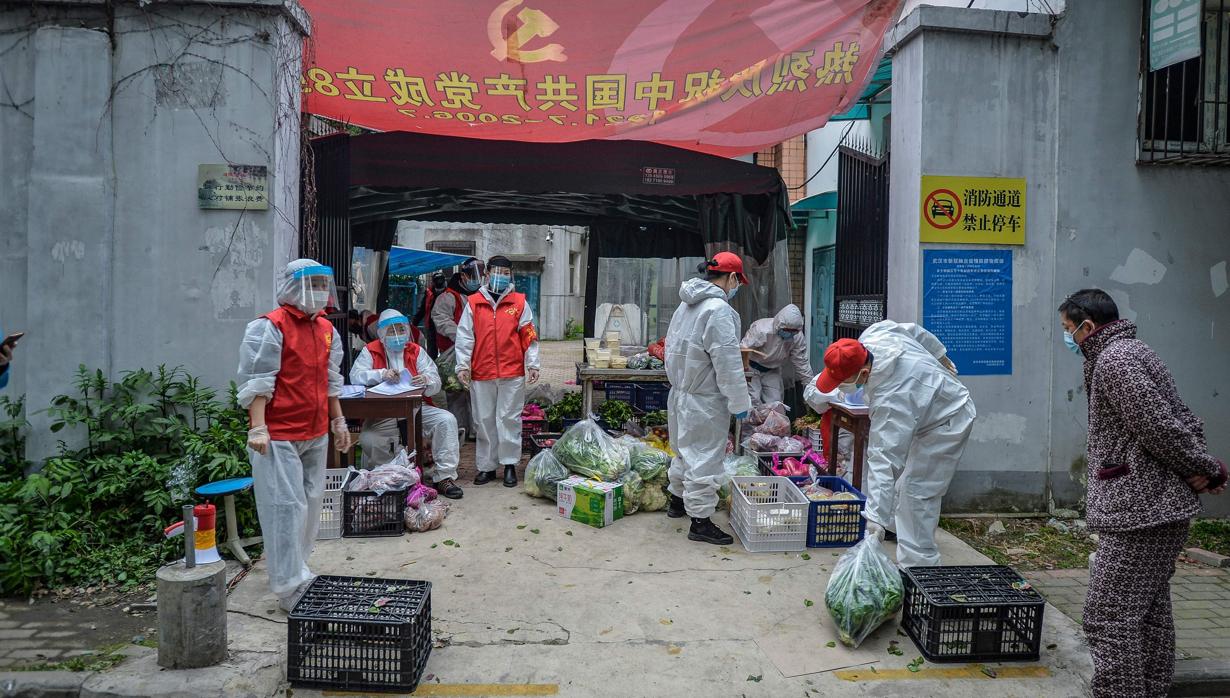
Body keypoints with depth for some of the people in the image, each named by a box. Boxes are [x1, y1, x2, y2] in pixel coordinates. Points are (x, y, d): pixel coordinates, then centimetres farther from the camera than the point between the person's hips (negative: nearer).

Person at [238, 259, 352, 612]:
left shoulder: (326, 329, 13)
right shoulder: (270, 327, -11)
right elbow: (257, 381, -14)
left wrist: (338, 420, 22)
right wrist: (258, 429, -19)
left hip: (316, 435, 8)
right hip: (279, 436, -8)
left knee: (310, 502, 15)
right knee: (287, 506, -6)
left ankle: (294, 568, 31)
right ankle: (292, 588, 1)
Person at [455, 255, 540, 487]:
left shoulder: (519, 302, 5)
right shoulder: (474, 303, 6)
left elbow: (529, 336, 5)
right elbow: (465, 336, 5)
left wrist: (532, 364, -1)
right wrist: (463, 365, -1)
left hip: (512, 372, -1)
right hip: (481, 373, 1)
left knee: (509, 418, 2)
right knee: (484, 420, 7)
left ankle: (510, 464, 12)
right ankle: (486, 466, 18)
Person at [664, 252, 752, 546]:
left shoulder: (686, 305, 10)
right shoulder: (718, 310, -21)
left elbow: (673, 347, 17)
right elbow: (727, 363, -23)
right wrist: (739, 403, -16)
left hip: (680, 392, 10)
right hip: (704, 400, -9)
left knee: (686, 450, 24)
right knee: (705, 457, 0)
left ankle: (677, 500, 39)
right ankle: (700, 521, 7)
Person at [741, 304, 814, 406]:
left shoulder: (798, 337, -15)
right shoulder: (761, 330, -31)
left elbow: (801, 363, -6)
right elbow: (742, 350, -30)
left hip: (772, 371, 5)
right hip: (751, 369, -5)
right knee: (754, 402, -13)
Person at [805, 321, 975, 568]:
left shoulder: (890, 400, -41)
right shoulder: (871, 335, -19)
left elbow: (884, 461, -44)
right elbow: (913, 331, 1)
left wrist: (876, 519, -45)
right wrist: (941, 358, 20)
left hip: (947, 421, -10)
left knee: (918, 491, -14)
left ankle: (917, 564, -8)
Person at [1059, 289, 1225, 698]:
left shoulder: (1113, 359, -14)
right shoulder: (1132, 352, 18)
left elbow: (1159, 426, -20)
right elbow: (1185, 420, 16)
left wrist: (1204, 468, -6)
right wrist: (1201, 470, 3)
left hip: (1138, 507, -11)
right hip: (1160, 506, 11)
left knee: (1110, 618, -7)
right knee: (1150, 613, 17)